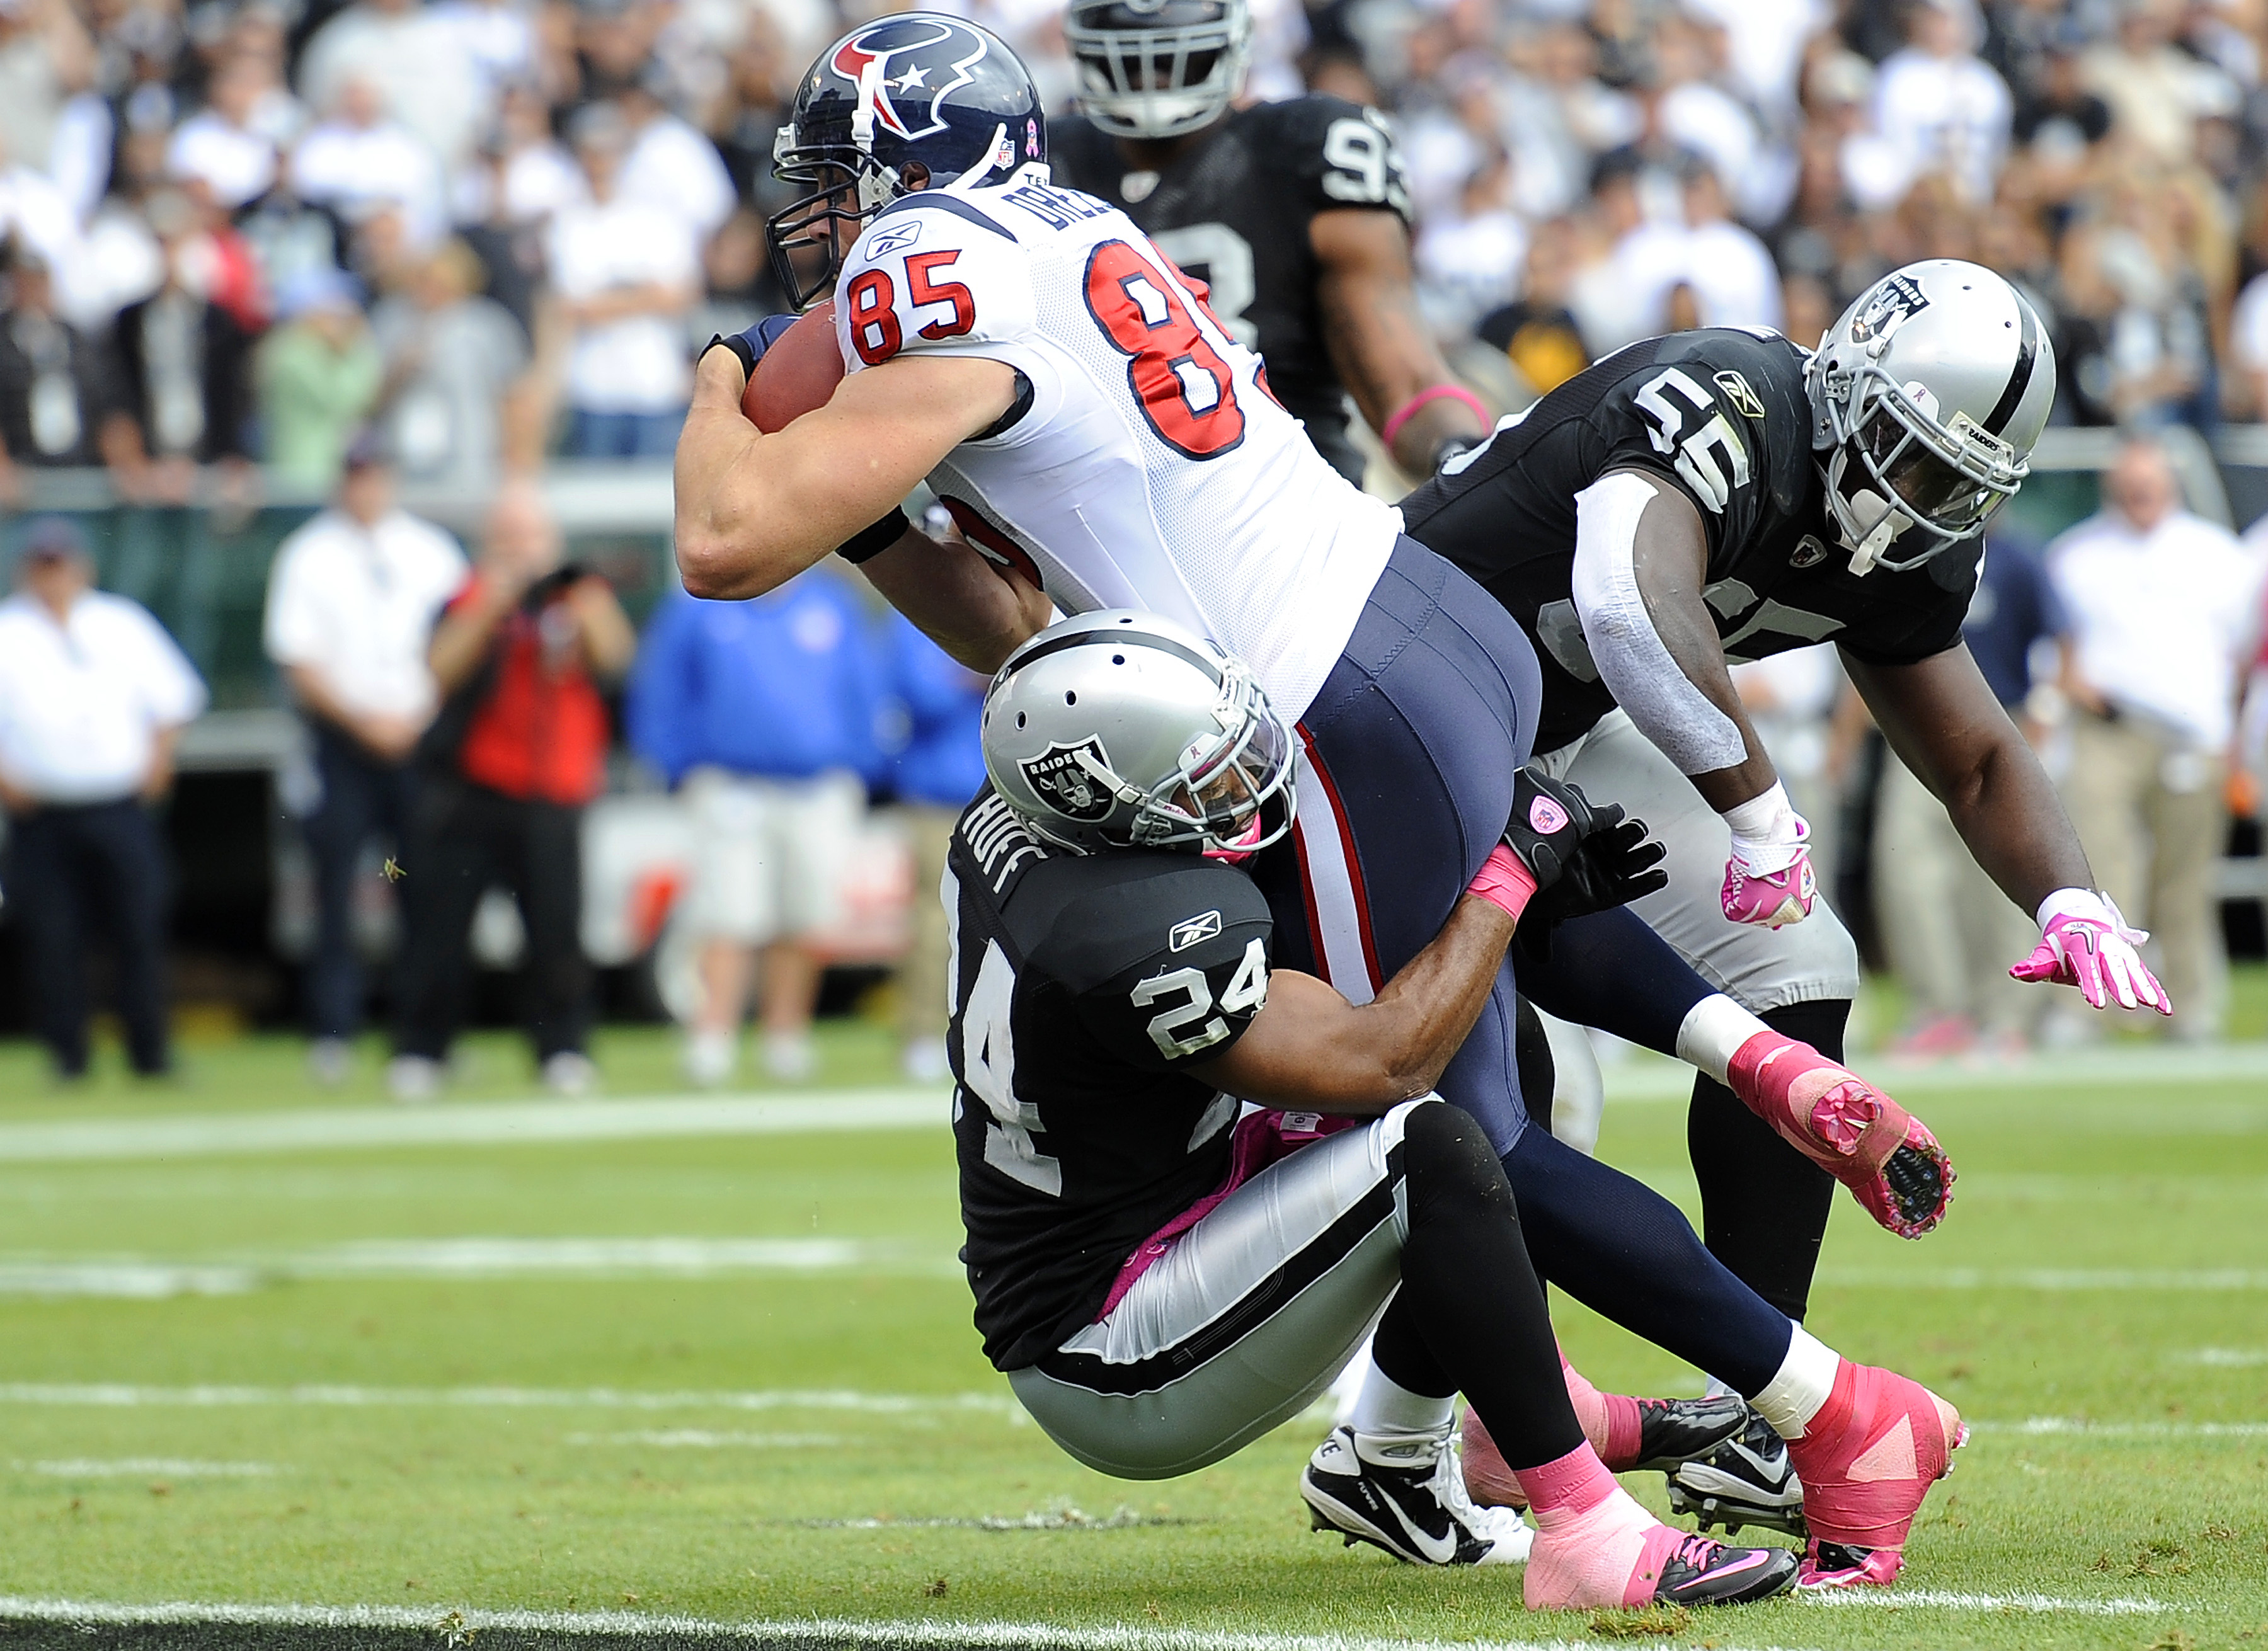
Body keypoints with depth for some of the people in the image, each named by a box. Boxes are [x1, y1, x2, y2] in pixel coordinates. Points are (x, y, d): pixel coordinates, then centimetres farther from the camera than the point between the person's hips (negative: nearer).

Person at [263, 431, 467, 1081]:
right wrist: (363, 721, -11)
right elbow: (297, 659, -2)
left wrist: (416, 719, -5)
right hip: (343, 740, -2)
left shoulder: (432, 552, 11)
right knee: (336, 886, -4)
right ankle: (332, 1033, -1)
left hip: (421, 736, 2)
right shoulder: (308, 557, 3)